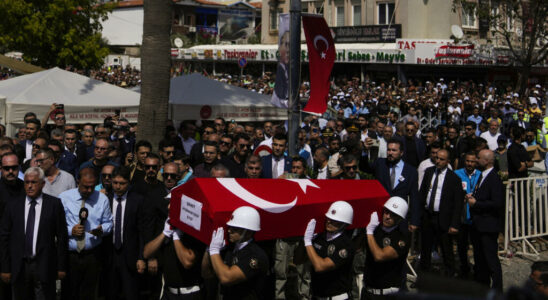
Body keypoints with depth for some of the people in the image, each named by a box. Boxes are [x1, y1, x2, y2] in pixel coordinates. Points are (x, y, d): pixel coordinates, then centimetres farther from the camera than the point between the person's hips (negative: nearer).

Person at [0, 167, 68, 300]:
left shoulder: (54, 204, 0)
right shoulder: (13, 205, 6)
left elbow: (62, 237, 0)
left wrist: (61, 267, -3)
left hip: (44, 267, -2)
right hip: (19, 267, 2)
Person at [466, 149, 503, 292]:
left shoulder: (495, 179, -17)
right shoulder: (482, 176, 13)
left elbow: (497, 203, -24)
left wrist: (476, 203, -17)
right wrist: (472, 197, 6)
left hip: (488, 226, -10)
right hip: (478, 225, 10)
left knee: (491, 259, -4)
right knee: (480, 258, 17)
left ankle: (497, 289, 3)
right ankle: (481, 284, 28)